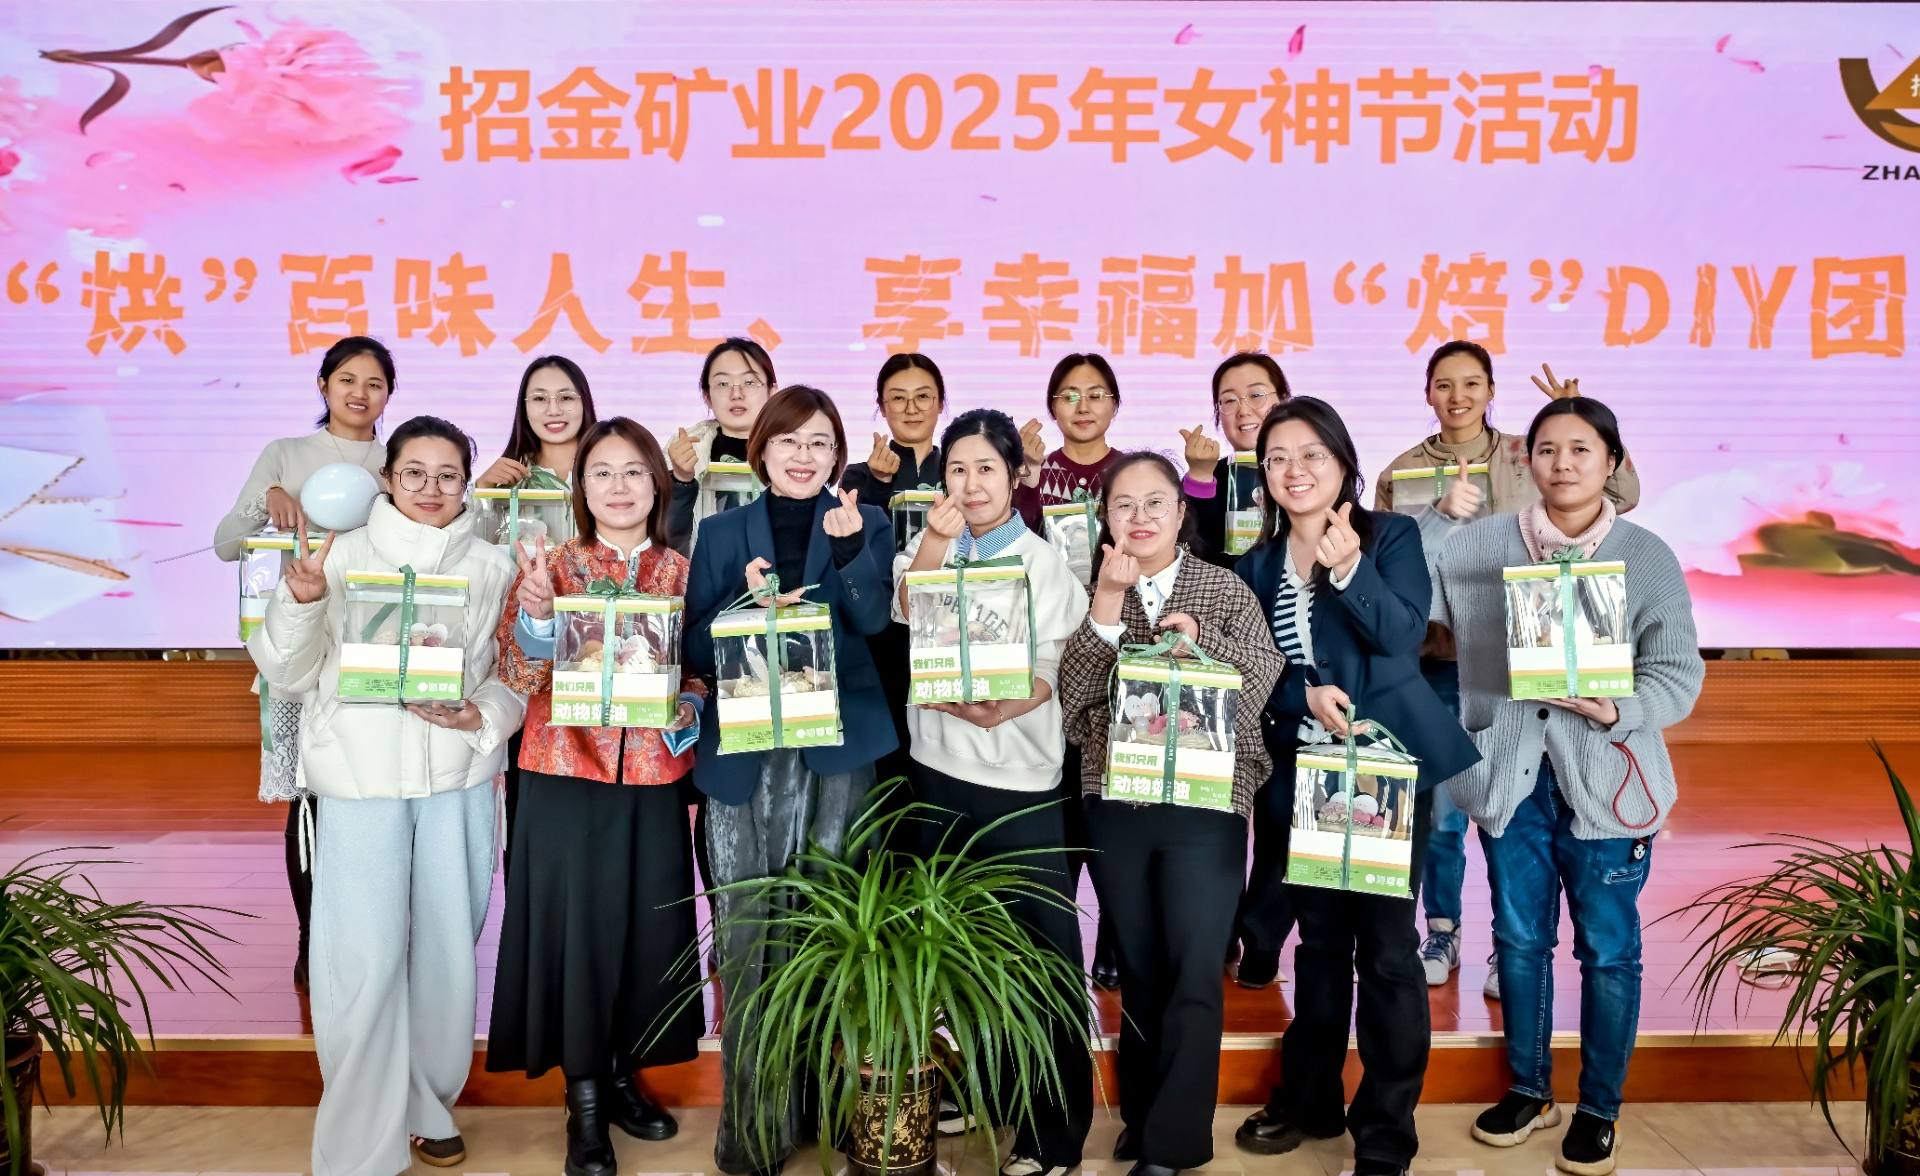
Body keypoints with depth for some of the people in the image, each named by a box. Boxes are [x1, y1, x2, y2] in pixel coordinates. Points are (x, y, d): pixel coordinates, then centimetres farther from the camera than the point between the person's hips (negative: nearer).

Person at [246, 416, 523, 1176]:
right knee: (364, 963, -6)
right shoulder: (343, 557, 2)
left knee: (446, 952, 9)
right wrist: (301, 602, -17)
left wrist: (480, 716, -13)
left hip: (460, 779, 2)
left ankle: (427, 1108, 30)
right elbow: (287, 673, 0)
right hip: (360, 778, -2)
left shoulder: (493, 567, 7)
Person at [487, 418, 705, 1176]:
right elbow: (518, 678, -6)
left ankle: (623, 1077, 27)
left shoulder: (682, 572, 7)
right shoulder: (550, 566, 1)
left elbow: (704, 671, 11)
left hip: (652, 778, 2)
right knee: (574, 924, 1)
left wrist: (689, 707, -9)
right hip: (567, 774, -2)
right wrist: (537, 611, -23)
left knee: (649, 924, 8)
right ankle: (584, 1101, 16)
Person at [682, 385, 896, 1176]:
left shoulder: (867, 524, 8)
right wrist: (747, 600, -12)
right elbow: (697, 650, 6)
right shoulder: (721, 532, 11)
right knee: (747, 939, 1)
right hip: (743, 755, 1)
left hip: (837, 750, -1)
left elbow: (874, 622, -8)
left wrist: (848, 546, -25)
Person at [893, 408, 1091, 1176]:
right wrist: (936, 544, -24)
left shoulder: (1046, 563, 0)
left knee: (1040, 946, -4)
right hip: (938, 768, 3)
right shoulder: (927, 546, 7)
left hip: (1020, 775, -3)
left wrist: (1001, 707, -23)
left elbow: (1059, 670, -7)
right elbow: (907, 617, -11)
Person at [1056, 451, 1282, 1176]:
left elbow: (1265, 678, -8)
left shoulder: (1226, 590, 2)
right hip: (1114, 805, 2)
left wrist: (1198, 633, -21)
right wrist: (1108, 602, -17)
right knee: (1138, 972, 13)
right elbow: (1070, 694, -8)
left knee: (1194, 974, -4)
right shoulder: (1092, 595, 5)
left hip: (1206, 804, -2)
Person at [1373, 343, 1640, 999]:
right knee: (1439, 810, 5)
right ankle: (1441, 934, 23)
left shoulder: (1530, 458, 5)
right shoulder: (1403, 473, 4)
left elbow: (1622, 496, 0)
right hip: (1437, 663, 0)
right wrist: (1443, 513, -18)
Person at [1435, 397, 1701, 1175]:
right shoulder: (1478, 545, 1)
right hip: (1511, 773, 2)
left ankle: (1599, 1108, 28)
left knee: (1607, 950, 8)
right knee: (1519, 940, 14)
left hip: (1606, 777, -2)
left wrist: (1620, 711, -26)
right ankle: (1528, 1090, 34)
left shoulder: (1647, 557, -4)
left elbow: (1679, 674, -9)